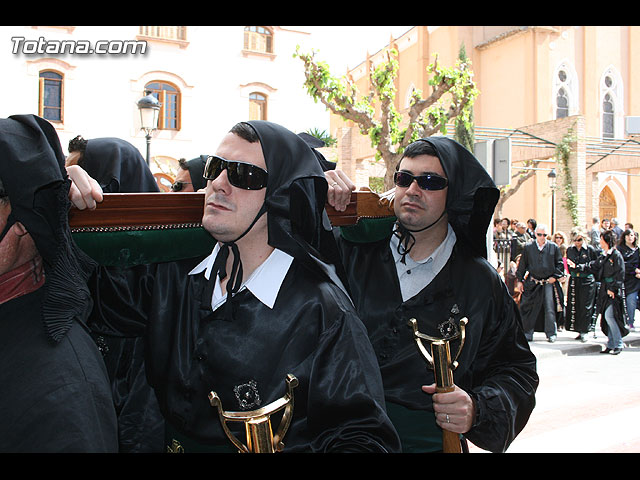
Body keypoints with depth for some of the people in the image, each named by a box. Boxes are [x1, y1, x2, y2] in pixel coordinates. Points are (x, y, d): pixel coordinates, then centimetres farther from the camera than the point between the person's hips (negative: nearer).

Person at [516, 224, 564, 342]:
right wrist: (520, 280, 6)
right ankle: (527, 333, 12)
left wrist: (555, 276, -2)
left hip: (548, 282, -1)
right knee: (529, 308, 2)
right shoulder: (528, 247, 4)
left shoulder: (553, 247, 3)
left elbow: (559, 263, 9)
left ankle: (551, 333, 7)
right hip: (532, 283, 1)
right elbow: (522, 265, 8)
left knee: (549, 308, -2)